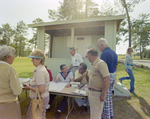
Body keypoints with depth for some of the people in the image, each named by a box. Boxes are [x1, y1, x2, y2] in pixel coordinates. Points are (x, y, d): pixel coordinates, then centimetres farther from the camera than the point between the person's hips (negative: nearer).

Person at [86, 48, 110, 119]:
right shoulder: (94, 64, 9)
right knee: (92, 113, 24)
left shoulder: (101, 63, -19)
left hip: (97, 93, -9)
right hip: (91, 92, 9)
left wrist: (103, 94, -22)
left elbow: (107, 79, -25)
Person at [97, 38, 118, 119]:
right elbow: (116, 67, 14)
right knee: (109, 95, 21)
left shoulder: (104, 54, -20)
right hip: (113, 76, 9)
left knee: (105, 98, 6)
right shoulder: (114, 53, 8)